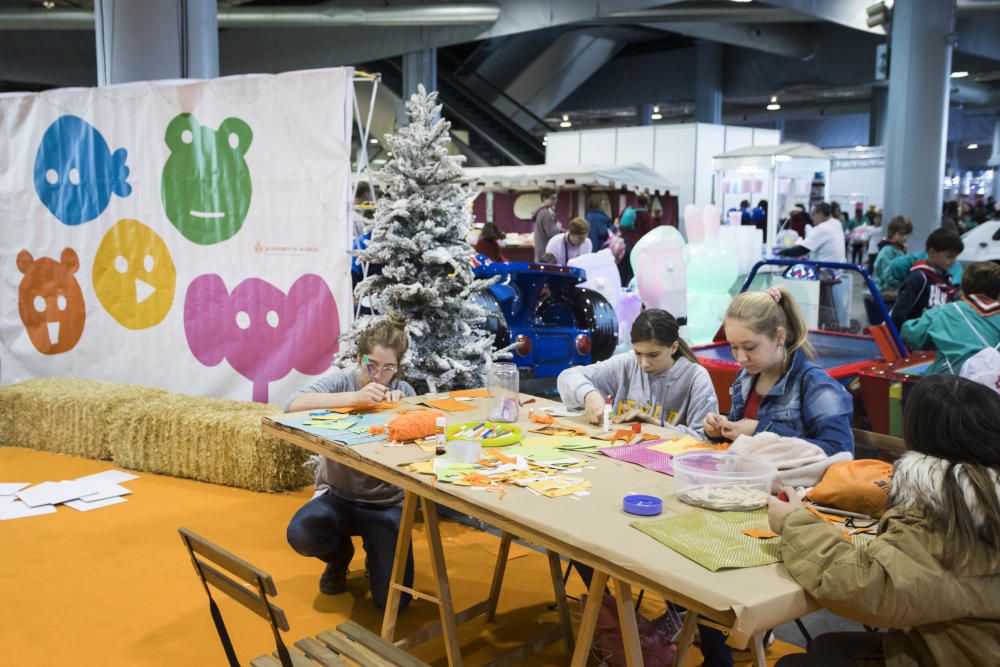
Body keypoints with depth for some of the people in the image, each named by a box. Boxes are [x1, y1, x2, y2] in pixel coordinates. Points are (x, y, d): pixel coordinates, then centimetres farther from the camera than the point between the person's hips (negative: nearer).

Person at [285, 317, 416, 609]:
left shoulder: (403, 391, -1)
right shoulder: (341, 380, -7)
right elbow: (294, 405, -27)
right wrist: (355, 397, -35)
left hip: (387, 503, 0)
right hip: (339, 495, 0)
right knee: (301, 534, -33)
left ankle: (376, 555, 23)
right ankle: (340, 554, 6)